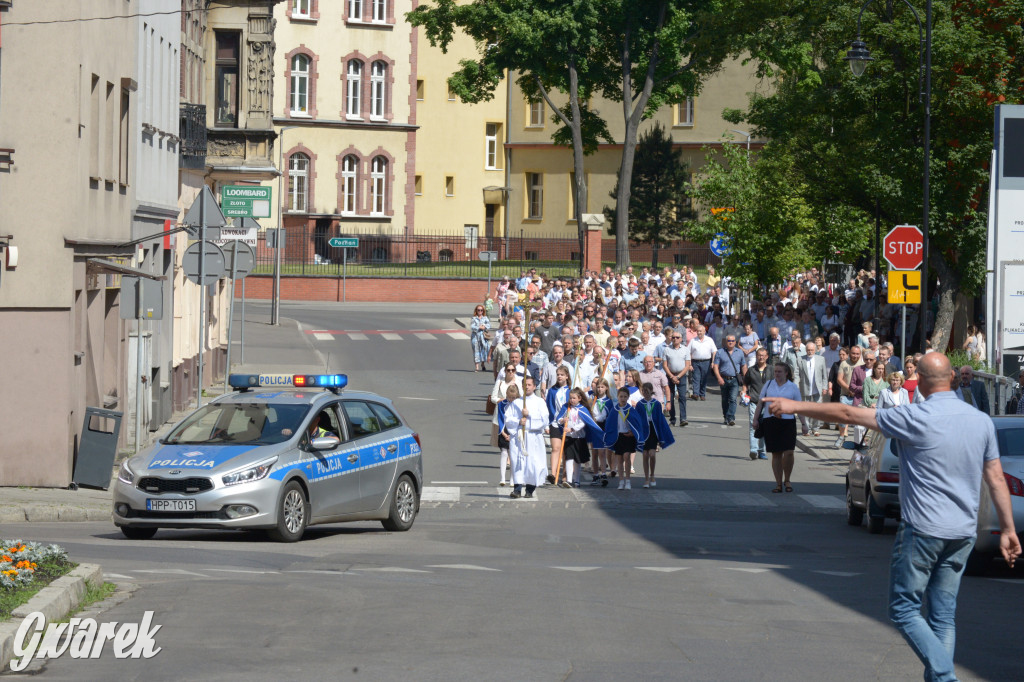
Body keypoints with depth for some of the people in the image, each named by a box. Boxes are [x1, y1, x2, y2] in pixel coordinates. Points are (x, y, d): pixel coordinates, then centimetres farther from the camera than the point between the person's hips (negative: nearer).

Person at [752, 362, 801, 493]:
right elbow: (761, 402, 14)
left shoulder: (793, 387, 7)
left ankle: (787, 480, 8)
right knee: (776, 454, 5)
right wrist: (755, 418, 8)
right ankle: (778, 483, 11)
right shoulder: (769, 385, 13)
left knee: (788, 452, -13)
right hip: (770, 422, 2)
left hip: (787, 421, -2)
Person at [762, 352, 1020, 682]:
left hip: (923, 531, -6)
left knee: (904, 609, 3)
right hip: (963, 534, 6)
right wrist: (1008, 529, 13)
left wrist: (796, 406, 1)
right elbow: (997, 479, 6)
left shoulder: (917, 418, -12)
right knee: (944, 615, 12)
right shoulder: (982, 421, 3)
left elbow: (848, 414, -7)